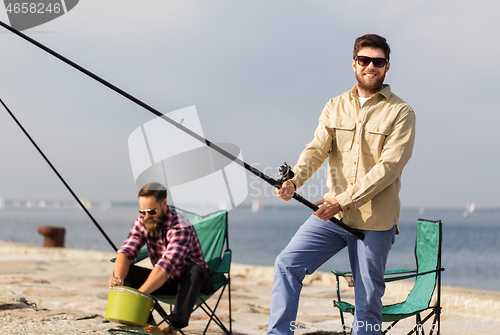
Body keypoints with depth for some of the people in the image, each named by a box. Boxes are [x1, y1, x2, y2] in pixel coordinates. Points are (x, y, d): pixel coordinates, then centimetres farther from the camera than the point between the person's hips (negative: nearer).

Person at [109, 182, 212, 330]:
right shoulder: (142, 221, -10)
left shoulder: (181, 227, -30)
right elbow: (126, 251, -17)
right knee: (122, 270, -15)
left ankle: (176, 325, -40)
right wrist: (118, 278, -39)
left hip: (191, 280, -5)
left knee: (194, 270, -40)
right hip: (166, 280, 6)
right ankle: (147, 321, -14)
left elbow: (166, 265, -41)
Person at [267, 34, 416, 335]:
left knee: (368, 300, 1)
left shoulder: (400, 113, -3)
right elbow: (317, 149, -1)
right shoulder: (335, 107, 11)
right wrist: (294, 180, -23)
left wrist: (343, 200, -20)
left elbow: (388, 166, -13)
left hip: (375, 222, -4)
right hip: (332, 214, 4)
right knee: (287, 263, -10)